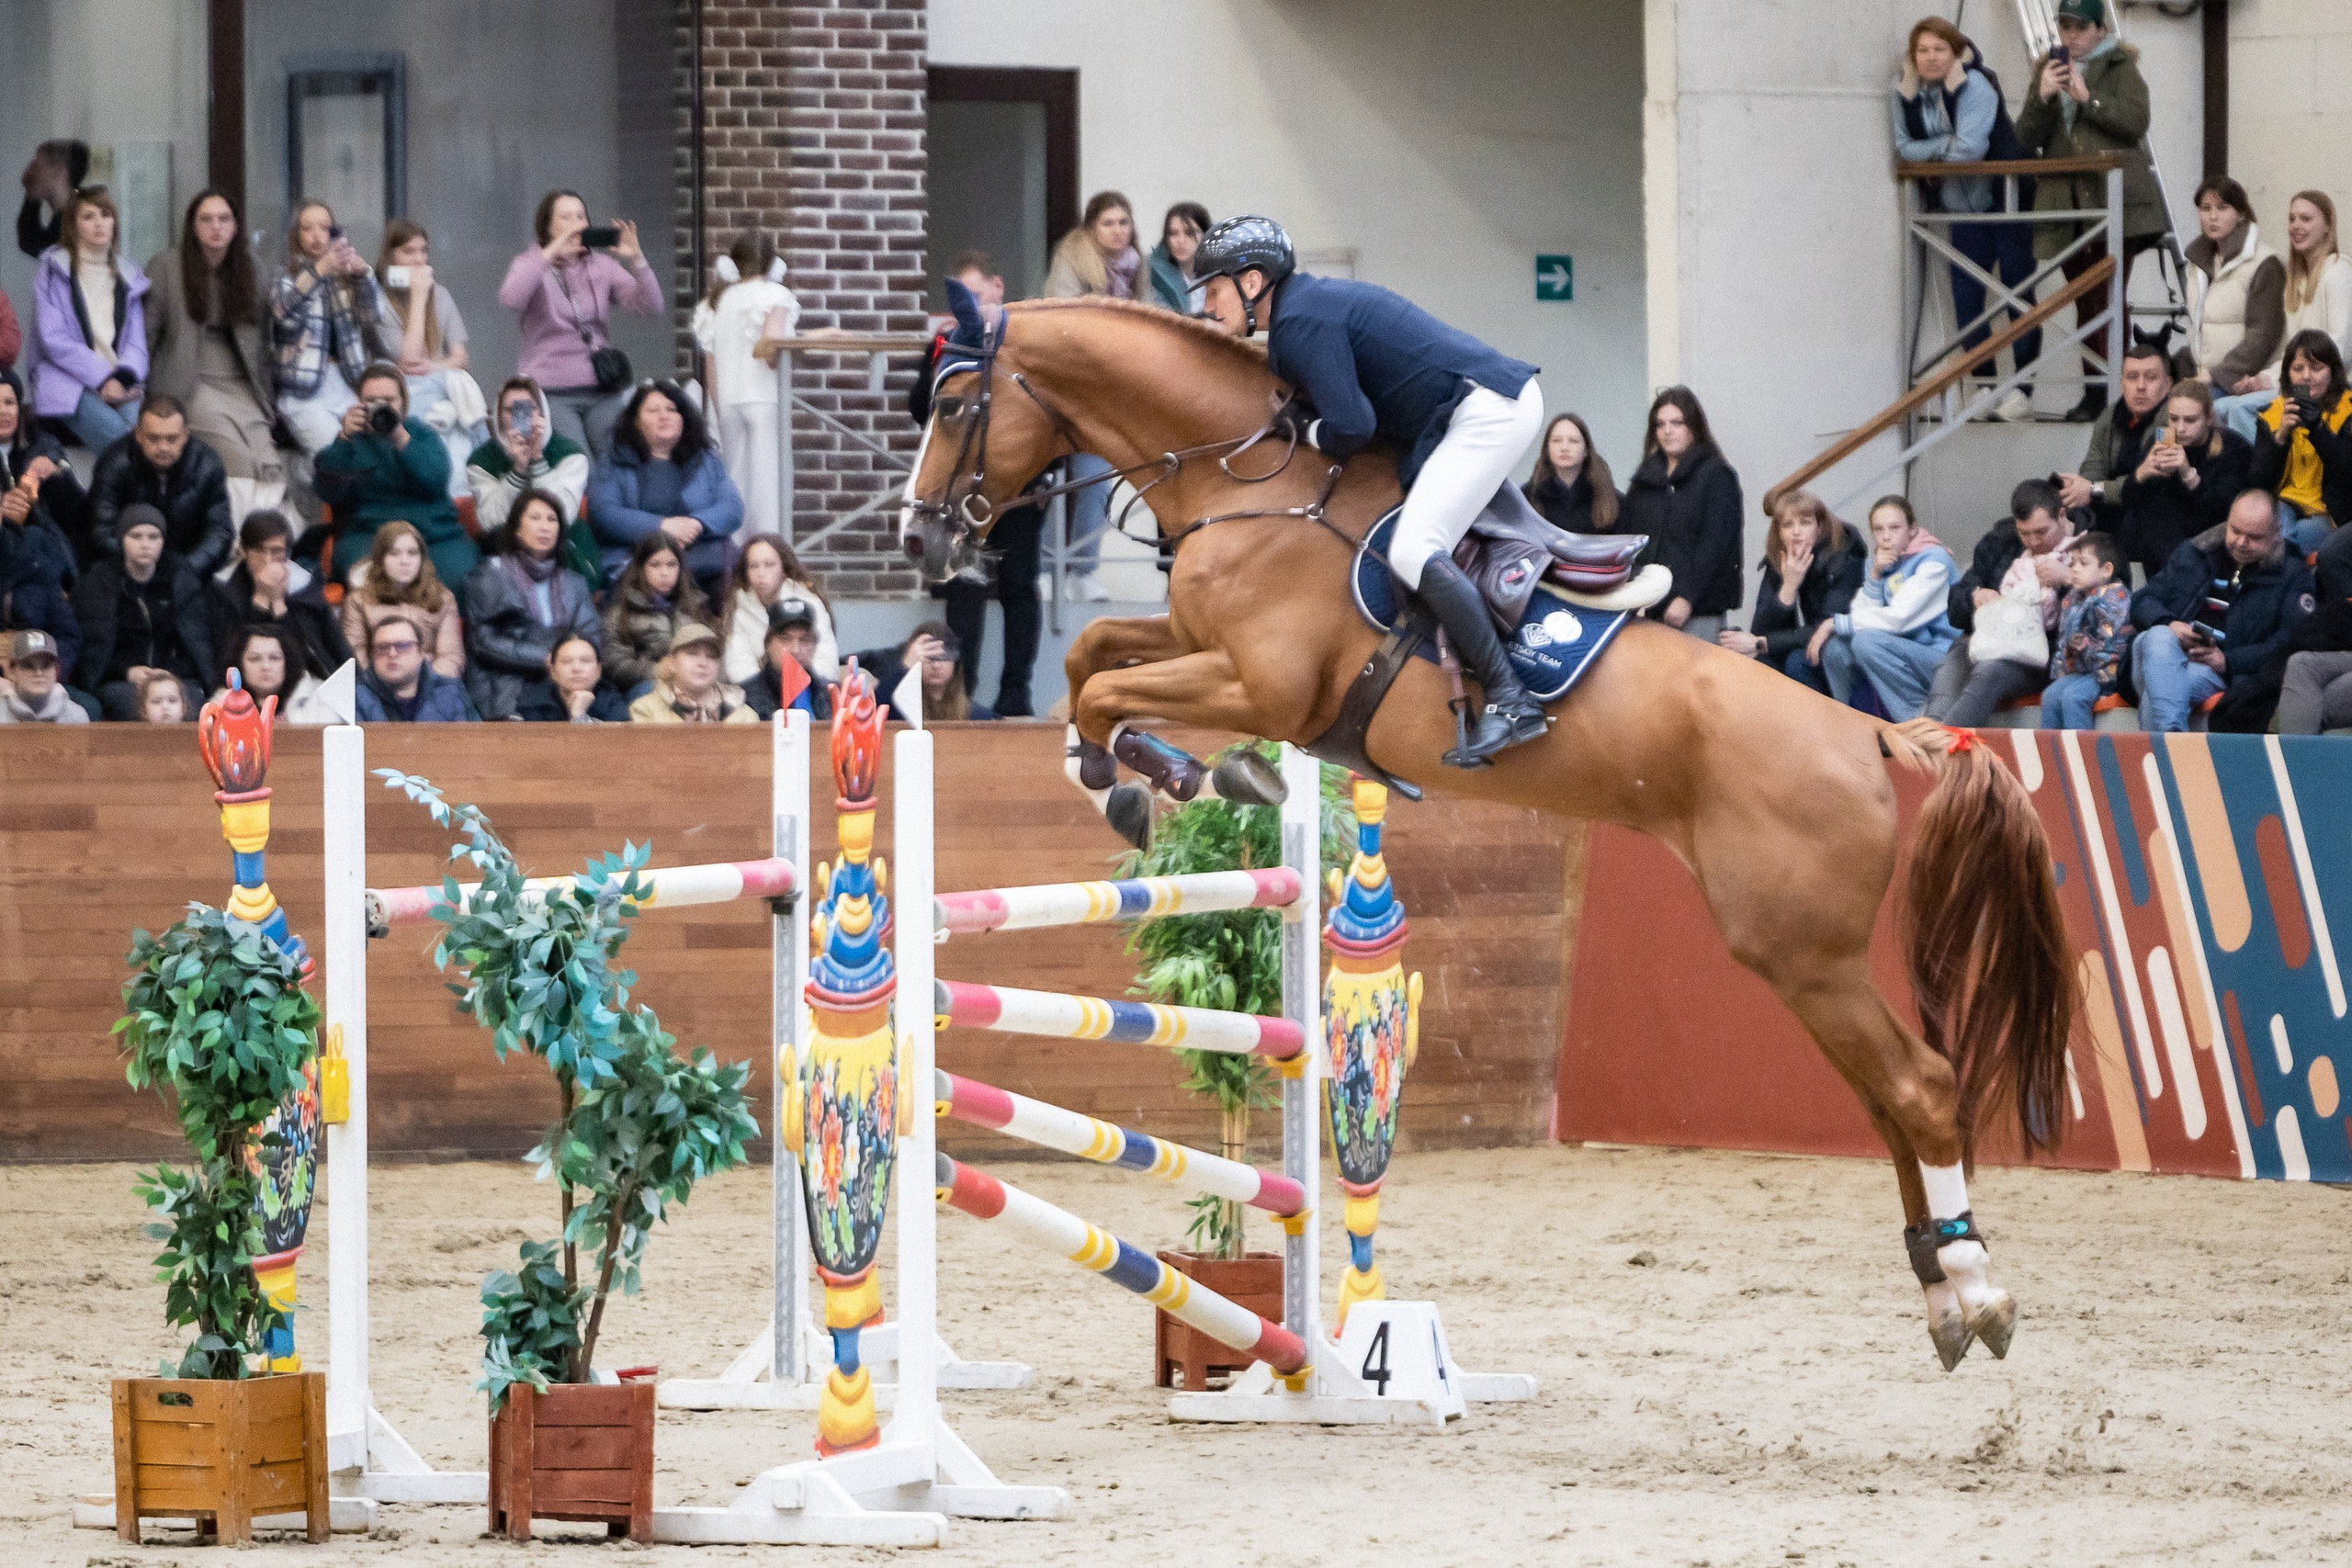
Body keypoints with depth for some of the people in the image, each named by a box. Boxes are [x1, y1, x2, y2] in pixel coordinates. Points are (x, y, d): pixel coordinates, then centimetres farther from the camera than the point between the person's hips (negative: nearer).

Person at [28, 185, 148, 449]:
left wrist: (125, 377, -8)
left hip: (120, 385, 3)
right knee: (118, 435, -33)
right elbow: (53, 339, -2)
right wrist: (103, 379, -11)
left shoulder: (128, 276, 20)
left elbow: (136, 343, 15)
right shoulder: (53, 269, 7)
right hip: (69, 385, -3)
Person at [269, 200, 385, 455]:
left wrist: (362, 272, -20)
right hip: (305, 394, -4)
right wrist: (319, 270, -33)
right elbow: (285, 312, -17)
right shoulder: (286, 280, 5)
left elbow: (374, 315, -1)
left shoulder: (347, 279, 15)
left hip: (348, 385, 4)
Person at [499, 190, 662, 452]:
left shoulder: (601, 266, 12)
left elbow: (651, 307, 2)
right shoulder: (532, 266, 5)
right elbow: (510, 298, -19)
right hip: (552, 392, -3)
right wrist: (551, 253, -24)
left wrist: (637, 260, -14)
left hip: (603, 391, 3)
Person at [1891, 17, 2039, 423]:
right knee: (1966, 301, 2)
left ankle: (2022, 391, -1)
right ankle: (1986, 388, 10)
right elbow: (1904, 147, -3)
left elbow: (1970, 148, -23)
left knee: (2018, 296, -4)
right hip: (1963, 210, 6)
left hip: (2005, 202, -6)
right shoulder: (1906, 93, 1)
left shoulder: (1974, 86, -16)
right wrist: (1945, 145, -15)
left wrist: (1927, 152, -8)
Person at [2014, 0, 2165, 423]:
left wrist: (2088, 98, -17)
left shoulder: (2120, 68, 6)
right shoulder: (2050, 70, 17)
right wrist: (2042, 98, -9)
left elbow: (2136, 121, -9)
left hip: (2114, 201, -5)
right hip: (2066, 207, 5)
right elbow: (2027, 138, 9)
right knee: (2084, 303, 7)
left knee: (2108, 299, -12)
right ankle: (2092, 391, 10)